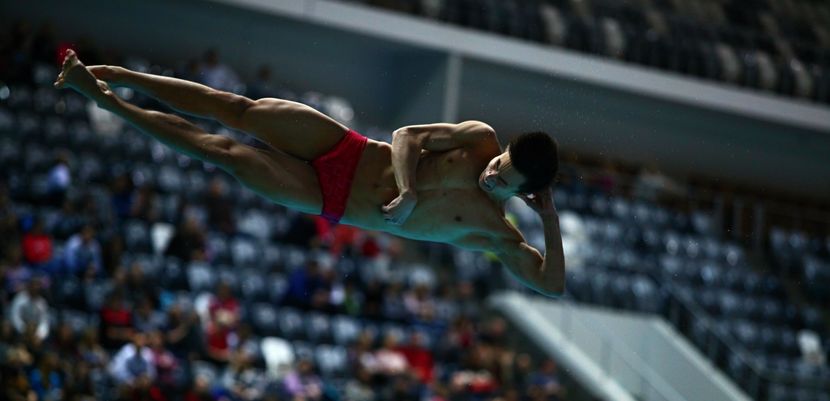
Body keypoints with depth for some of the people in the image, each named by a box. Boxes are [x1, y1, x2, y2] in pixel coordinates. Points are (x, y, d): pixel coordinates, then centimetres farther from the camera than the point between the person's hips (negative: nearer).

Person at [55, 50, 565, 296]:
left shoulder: (495, 232, -11)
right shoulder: (482, 139, -7)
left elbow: (552, 285, -16)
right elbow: (406, 136, -8)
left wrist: (551, 222, -24)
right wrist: (408, 191, -23)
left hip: (329, 202, -1)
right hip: (346, 152, 1)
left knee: (222, 152, -10)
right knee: (241, 109, -12)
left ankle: (103, 99, 0)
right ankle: (111, 78, 3)